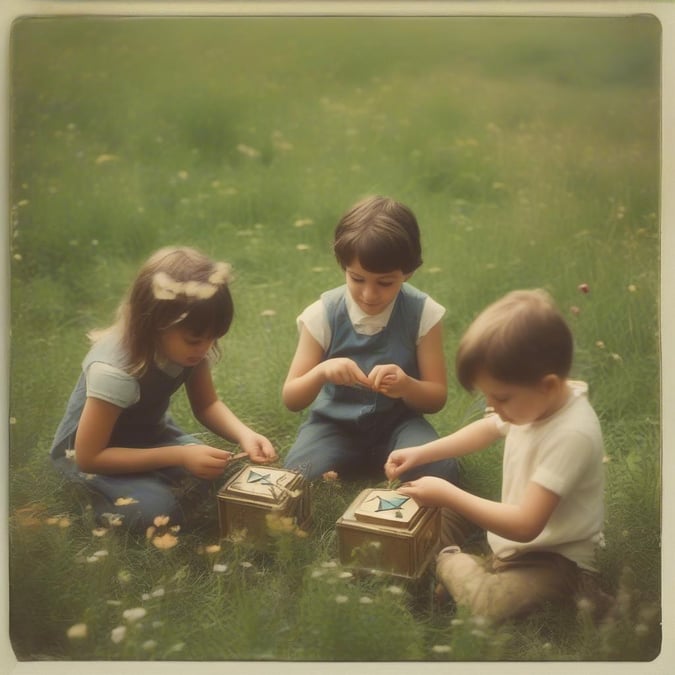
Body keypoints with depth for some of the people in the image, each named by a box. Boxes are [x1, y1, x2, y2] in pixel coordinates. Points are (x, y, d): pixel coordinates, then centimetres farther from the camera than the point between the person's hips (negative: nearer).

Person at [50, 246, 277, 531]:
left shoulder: (187, 345, -19)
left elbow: (206, 405, -5)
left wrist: (244, 435, -28)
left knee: (204, 477, -19)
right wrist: (180, 455, -36)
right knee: (156, 508, -28)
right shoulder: (114, 370, -38)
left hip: (146, 433, 6)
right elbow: (88, 457, -31)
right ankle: (96, 493, 0)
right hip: (89, 449, -6)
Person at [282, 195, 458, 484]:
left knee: (440, 472, -29)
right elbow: (291, 400, -9)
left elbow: (437, 398, -6)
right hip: (335, 424, -1)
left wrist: (405, 386, -30)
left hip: (397, 423, 1)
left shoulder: (422, 313, -12)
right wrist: (321, 372, -31)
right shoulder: (323, 314, -12)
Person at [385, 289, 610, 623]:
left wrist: (448, 494, -26)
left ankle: (445, 559, -4)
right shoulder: (535, 401, -8)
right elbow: (486, 430, 14)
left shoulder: (572, 435, -33)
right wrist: (420, 453, 5)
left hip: (555, 559, -8)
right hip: (510, 534, 8)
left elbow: (525, 526, -32)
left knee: (485, 605, -31)